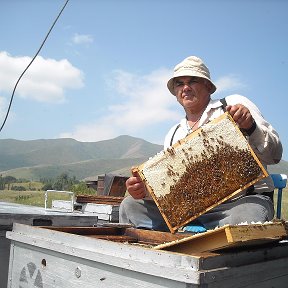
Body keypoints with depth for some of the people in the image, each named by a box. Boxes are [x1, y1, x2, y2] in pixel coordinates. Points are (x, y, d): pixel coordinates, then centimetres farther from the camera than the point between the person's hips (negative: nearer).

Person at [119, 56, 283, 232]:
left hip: (244, 198, -3)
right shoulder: (173, 135, 19)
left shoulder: (234, 105, 6)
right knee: (131, 205, -9)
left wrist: (250, 127, -19)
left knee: (244, 217, -40)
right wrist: (145, 188, -7)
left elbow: (274, 155, 1)